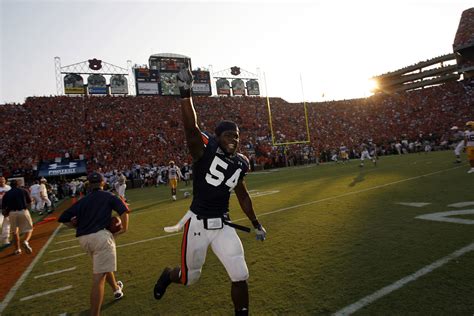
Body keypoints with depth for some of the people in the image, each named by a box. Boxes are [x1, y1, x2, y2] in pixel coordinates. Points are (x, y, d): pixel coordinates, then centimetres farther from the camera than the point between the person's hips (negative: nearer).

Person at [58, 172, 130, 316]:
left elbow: (63, 219, 11)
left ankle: (116, 289, 49)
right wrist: (124, 228, 2)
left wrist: (78, 225, 19)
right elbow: (124, 211, -9)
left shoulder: (82, 201, 14)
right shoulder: (108, 196, 5)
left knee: (103, 265, 28)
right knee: (98, 277, -7)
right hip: (101, 236, -6)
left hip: (83, 239, 6)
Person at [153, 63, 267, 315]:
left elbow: (242, 195, 16)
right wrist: (186, 94, -44)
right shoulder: (204, 150, -13)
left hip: (223, 225, 4)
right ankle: (168, 275, 52)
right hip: (198, 224, -4)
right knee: (190, 278, 15)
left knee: (240, 277, 2)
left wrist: (256, 224, 22)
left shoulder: (239, 164, 4)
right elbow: (191, 128, -33)